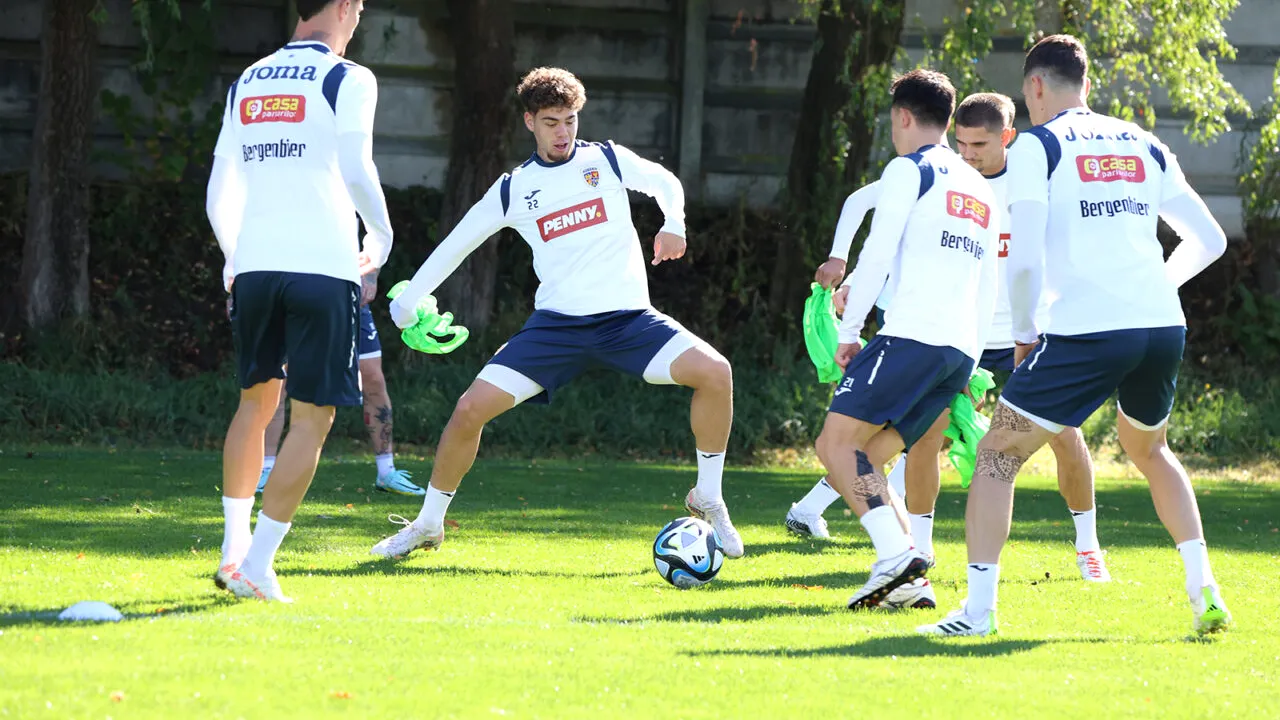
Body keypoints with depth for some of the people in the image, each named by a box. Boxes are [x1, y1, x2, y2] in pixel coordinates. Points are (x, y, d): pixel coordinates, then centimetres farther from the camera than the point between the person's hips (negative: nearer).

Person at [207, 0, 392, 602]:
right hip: (323, 266, -6)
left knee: (255, 401, 21)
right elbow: (355, 171, -13)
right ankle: (257, 564, -10)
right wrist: (380, 240, 4)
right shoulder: (347, 80, -2)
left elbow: (220, 195, 16)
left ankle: (234, 548, 21)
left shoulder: (246, 84, 15)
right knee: (312, 417, -2)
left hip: (255, 264, 6)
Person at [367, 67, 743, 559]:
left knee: (714, 372, -24)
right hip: (557, 323, 1)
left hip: (627, 316, -1)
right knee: (471, 408, -14)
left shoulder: (608, 160, 5)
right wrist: (407, 302, 19)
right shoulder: (513, 190, 8)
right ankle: (427, 525, 7)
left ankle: (707, 500, -5)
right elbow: (456, 245, 18)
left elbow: (666, 183, 20)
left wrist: (673, 225, -2)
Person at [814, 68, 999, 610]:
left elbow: (878, 255, -7)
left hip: (911, 337, -8)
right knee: (862, 460, 10)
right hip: (962, 349, 8)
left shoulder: (909, 170, 2)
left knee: (837, 444, -8)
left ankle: (895, 556, -26)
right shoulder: (980, 190, 26)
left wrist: (849, 332, -1)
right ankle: (908, 580, -7)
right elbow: (987, 288, 26)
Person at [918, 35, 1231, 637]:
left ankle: (978, 609, -5)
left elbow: (1025, 259, -8)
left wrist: (1024, 333, 8)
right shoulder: (1144, 146, 17)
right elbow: (1209, 240, 19)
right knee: (1149, 451, 30)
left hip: (1086, 332, -5)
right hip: (1163, 325, 5)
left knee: (998, 454, 6)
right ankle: (1204, 591, 19)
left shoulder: (1036, 146, 2)